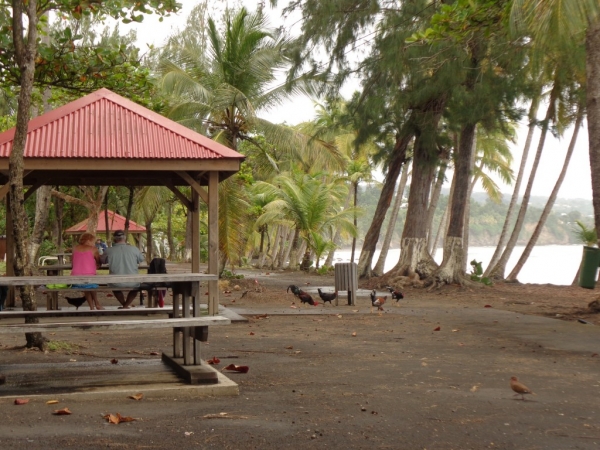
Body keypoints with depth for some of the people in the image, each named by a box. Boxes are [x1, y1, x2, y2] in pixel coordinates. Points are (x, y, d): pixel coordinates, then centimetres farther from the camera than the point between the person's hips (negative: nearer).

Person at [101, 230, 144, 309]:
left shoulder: (109, 250, -9)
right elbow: (141, 259, 12)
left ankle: (124, 305, 42)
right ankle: (126, 306, 30)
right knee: (137, 284, 36)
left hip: (116, 284, 0)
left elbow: (102, 260, 12)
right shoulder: (134, 249, -7)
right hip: (132, 283, 0)